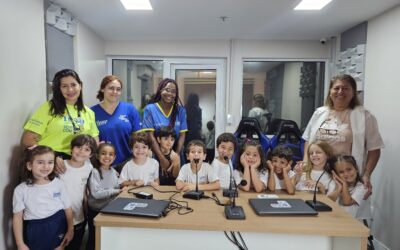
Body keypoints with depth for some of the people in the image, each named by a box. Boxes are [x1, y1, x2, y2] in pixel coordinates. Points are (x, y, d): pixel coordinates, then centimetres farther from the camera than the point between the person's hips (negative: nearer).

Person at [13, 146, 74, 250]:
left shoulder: (58, 184, -9)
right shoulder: (21, 190, -12)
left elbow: (67, 208, -1)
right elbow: (17, 217, -6)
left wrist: (70, 230, 2)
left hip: (58, 228, 1)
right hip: (35, 232, -1)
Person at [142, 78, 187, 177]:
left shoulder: (181, 110, 3)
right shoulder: (150, 109, -5)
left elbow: (182, 135, 0)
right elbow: (150, 135, -10)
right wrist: (162, 159, -17)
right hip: (155, 156, -2)